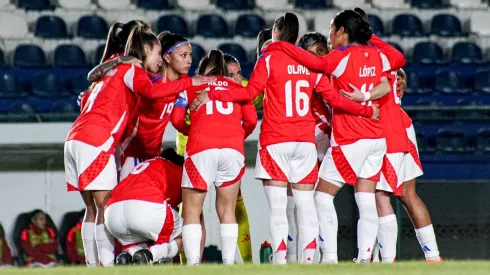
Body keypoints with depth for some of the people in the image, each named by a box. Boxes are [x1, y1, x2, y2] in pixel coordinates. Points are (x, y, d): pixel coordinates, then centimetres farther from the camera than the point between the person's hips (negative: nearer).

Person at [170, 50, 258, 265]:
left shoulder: (191, 86, 21)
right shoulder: (237, 88, 24)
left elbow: (177, 119, 8)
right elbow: (251, 120, 10)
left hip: (201, 147, -2)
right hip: (233, 147, 2)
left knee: (191, 210, 2)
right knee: (227, 210, 10)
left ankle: (193, 263, -12)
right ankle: (229, 262, 0)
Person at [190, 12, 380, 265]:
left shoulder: (269, 59, -2)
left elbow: (249, 93, -10)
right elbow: (334, 98, 8)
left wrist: (211, 95, -9)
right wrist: (367, 111, 20)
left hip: (276, 142, -4)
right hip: (305, 142, 4)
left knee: (277, 207, -5)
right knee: (306, 204, 7)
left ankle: (280, 261, -13)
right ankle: (309, 258, 2)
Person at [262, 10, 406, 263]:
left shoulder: (343, 56, -11)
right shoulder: (376, 55, 8)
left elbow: (317, 63, -25)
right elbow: (400, 59, 27)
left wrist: (279, 46, -18)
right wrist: (373, 40, 28)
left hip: (349, 140, -7)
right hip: (376, 138, 7)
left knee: (323, 195, 3)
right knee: (366, 200, 4)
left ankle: (329, 257, -5)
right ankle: (365, 257, -3)